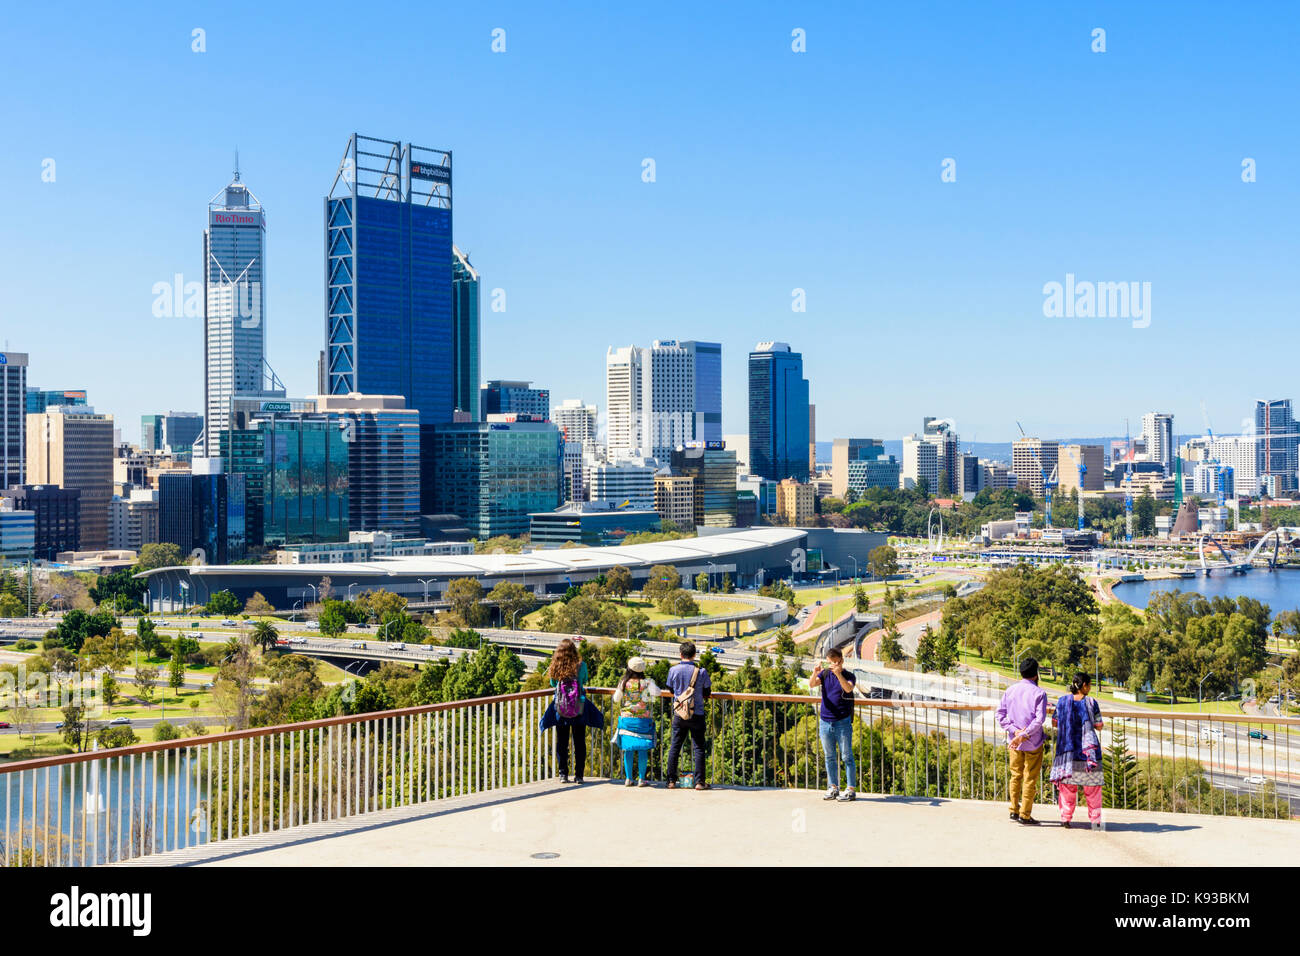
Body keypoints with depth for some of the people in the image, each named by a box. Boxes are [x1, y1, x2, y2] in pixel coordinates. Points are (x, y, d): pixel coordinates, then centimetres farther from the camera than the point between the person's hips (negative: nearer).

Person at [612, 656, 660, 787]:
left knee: (628, 748, 8)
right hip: (644, 719, -2)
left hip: (626, 718, 2)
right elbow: (657, 693, -15)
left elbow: (616, 700, 4)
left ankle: (629, 778, 8)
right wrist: (652, 684, 3)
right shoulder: (647, 683, -8)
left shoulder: (623, 683, -2)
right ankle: (642, 779, 5)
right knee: (643, 749, 4)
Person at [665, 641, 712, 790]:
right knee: (698, 748, 4)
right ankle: (699, 782, 2)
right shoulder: (701, 672, -9)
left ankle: (671, 781, 12)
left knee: (674, 747, 10)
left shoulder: (674, 670, -4)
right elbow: (707, 693, 3)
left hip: (679, 714, 2)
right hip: (697, 714, -2)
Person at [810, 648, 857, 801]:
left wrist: (838, 674, -40)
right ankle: (833, 788, 22)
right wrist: (815, 673, -30)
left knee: (847, 757, -1)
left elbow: (848, 688, -25)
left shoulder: (849, 676, -4)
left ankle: (850, 790, 4)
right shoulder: (825, 674, 6)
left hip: (842, 722, -4)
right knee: (829, 757, 12)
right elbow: (811, 685, -10)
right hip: (825, 722, 4)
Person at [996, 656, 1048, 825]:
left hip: (1014, 742, 4)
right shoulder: (1039, 693, -9)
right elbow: (1040, 719, -20)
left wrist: (1014, 731, -9)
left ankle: (1014, 811, 22)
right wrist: (1024, 734, -20)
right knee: (1030, 778, 3)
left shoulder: (1010, 690, 3)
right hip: (1033, 742, -4)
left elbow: (1000, 715, -2)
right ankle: (1025, 816, 4)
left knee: (1016, 775, 17)